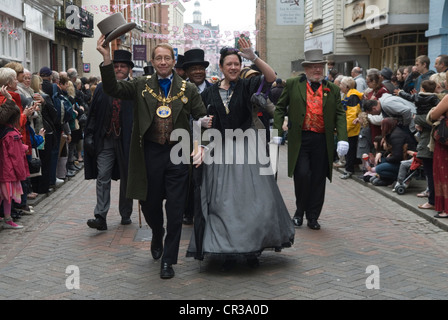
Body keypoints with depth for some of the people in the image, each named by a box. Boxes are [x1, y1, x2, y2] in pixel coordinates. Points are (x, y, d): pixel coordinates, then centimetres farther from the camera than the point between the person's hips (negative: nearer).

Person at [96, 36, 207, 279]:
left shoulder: (188, 89, 5)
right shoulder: (142, 86, 6)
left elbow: (202, 120, 6)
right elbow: (113, 89, -6)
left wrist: (201, 145, -10)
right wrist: (107, 59, -18)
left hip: (178, 154, -1)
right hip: (150, 153, 1)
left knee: (175, 209, 0)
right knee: (150, 204, 11)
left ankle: (168, 260, 12)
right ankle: (157, 236, 45)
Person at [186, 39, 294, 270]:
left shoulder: (246, 86, 1)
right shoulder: (210, 93, 7)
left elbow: (271, 77, -15)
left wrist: (254, 58, -25)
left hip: (246, 149, -2)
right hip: (220, 152, 2)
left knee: (252, 199, 0)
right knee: (223, 202, 3)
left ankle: (252, 248, 14)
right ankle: (228, 251, 11)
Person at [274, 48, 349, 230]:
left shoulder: (332, 90, 10)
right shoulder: (293, 85, 6)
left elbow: (340, 115, 7)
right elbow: (280, 108, 9)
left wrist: (343, 139, -6)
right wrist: (277, 132, -2)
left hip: (322, 141, 2)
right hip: (299, 139, -2)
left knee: (318, 179, 5)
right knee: (302, 175, -9)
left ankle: (313, 217, 18)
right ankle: (300, 211, 15)